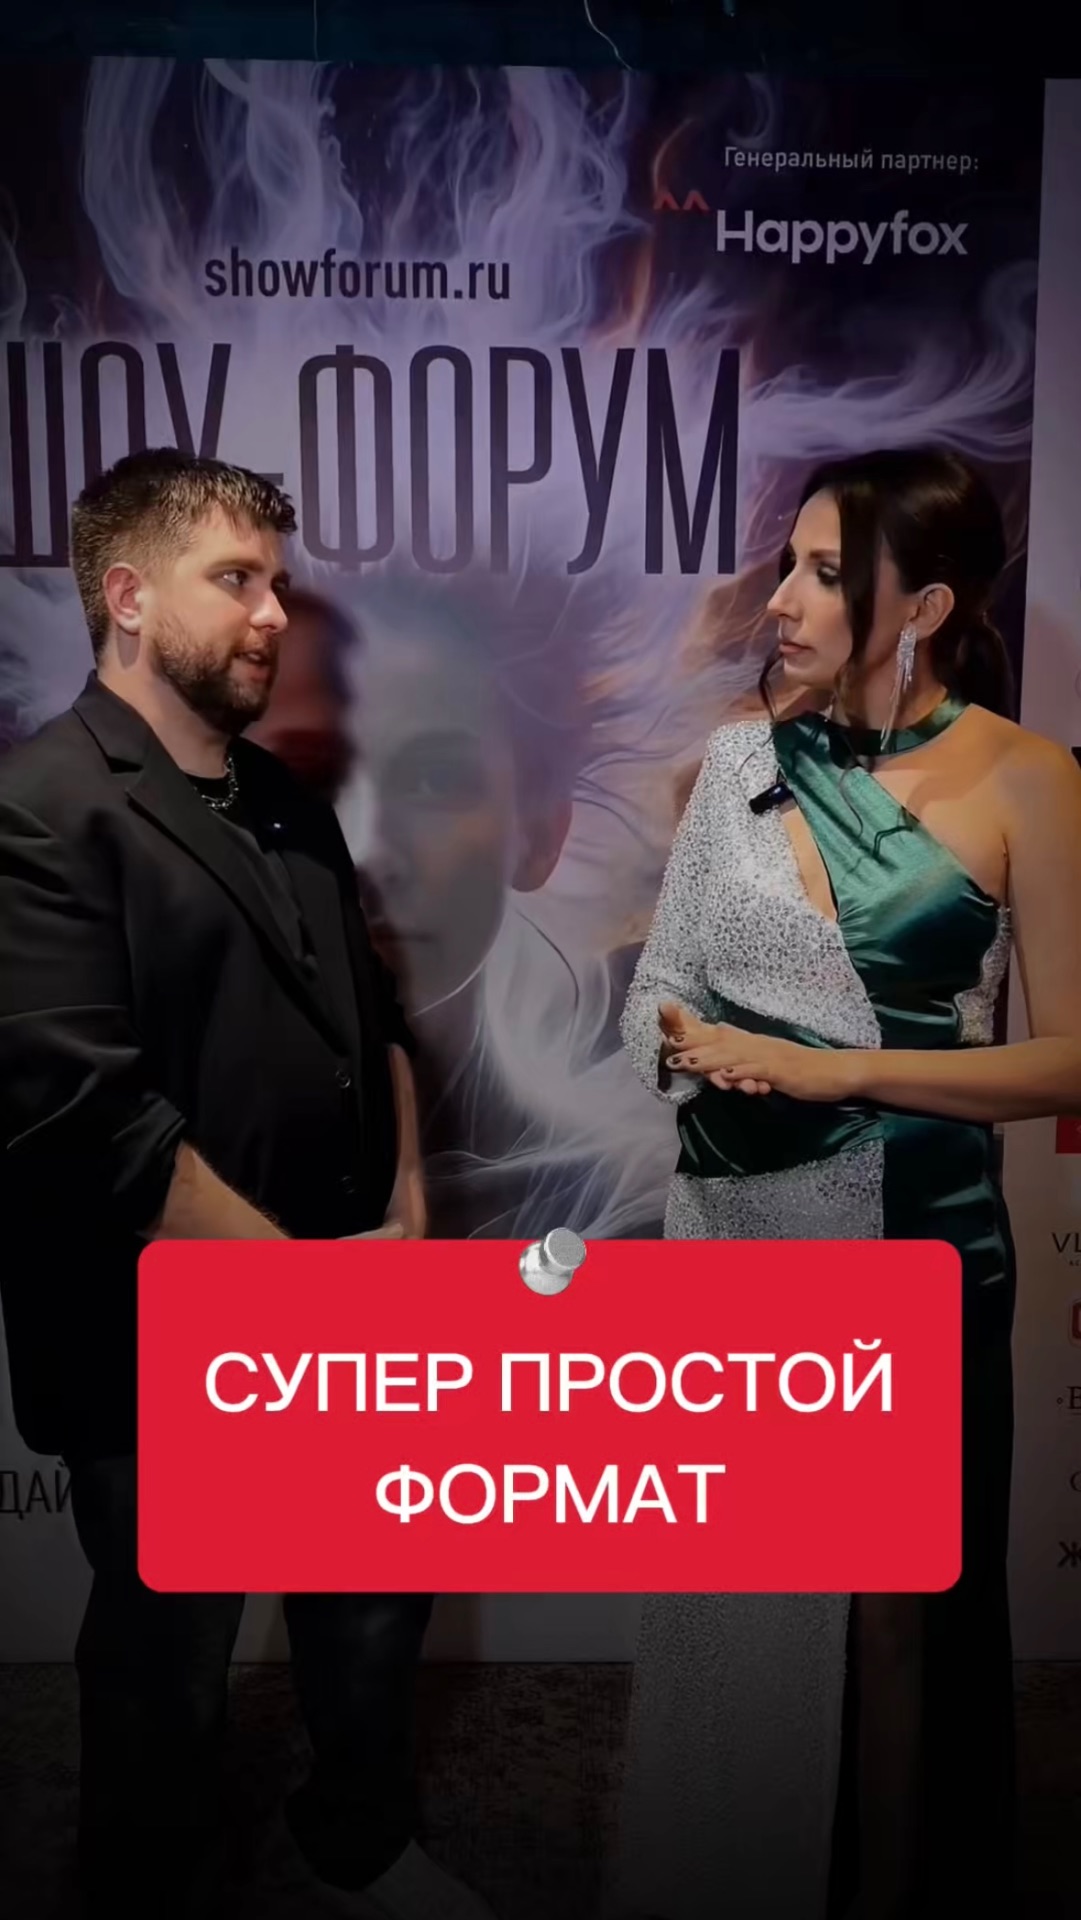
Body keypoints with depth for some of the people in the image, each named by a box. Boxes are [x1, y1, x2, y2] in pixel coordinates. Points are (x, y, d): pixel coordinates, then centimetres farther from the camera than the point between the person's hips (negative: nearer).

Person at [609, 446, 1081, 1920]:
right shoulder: (741, 757, 3)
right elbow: (659, 990, 8)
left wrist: (830, 1068, -17)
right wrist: (691, 1045, -14)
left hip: (918, 1239, -2)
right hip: (730, 1220, 3)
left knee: (909, 1610, 16)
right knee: (732, 1595, 18)